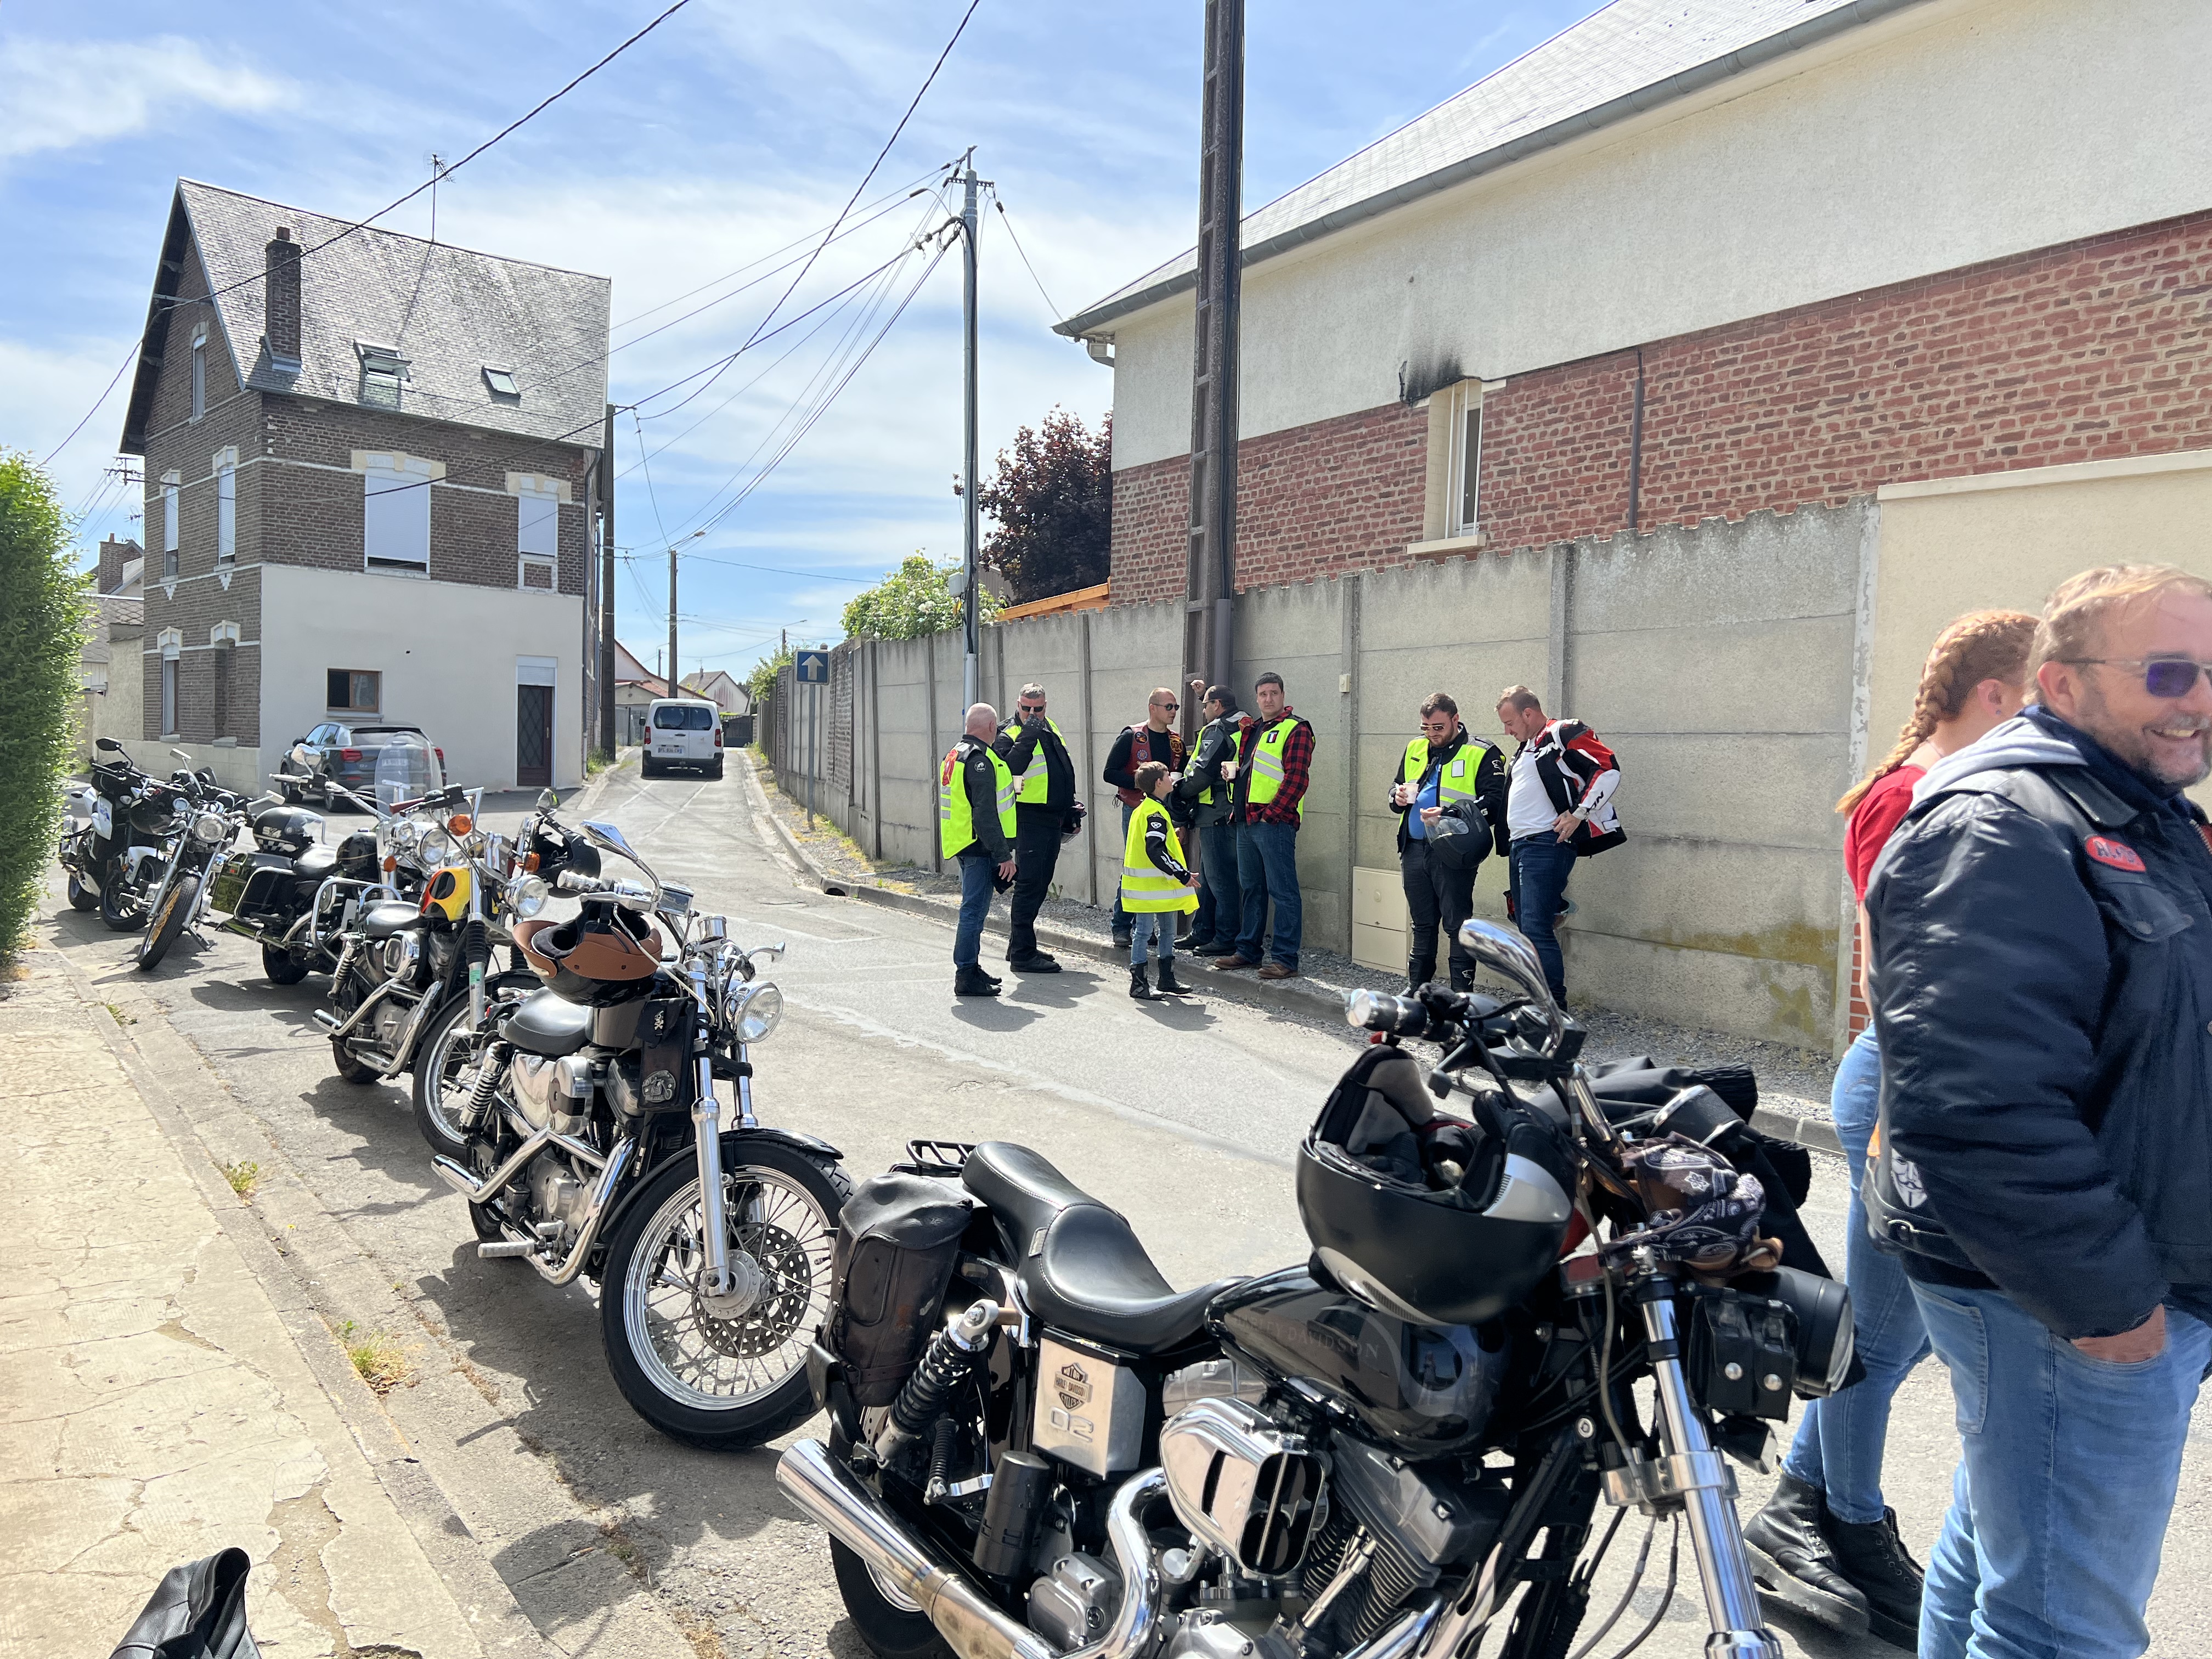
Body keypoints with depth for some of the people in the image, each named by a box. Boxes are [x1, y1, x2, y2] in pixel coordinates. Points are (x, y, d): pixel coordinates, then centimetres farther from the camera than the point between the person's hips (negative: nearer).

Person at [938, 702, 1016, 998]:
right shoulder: (979, 760, -17)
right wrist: (1004, 855, -21)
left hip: (963, 847, 10)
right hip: (979, 849, -10)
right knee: (974, 910, -6)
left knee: (974, 909, 18)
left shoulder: (954, 754, 16)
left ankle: (971, 969, 27)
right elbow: (985, 814, -23)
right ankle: (966, 976, -3)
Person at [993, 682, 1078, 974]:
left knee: (1041, 884, 14)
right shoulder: (1010, 735, -10)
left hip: (1053, 818, 9)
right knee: (1029, 883, -9)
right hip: (1030, 817, -9)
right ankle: (1022, 954, -5)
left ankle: (1021, 946, 24)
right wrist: (1027, 737, -34)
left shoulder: (1050, 727, 15)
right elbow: (1010, 768, -30)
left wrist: (1069, 810, 24)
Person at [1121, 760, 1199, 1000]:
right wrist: (1183, 874, -26)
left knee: (1167, 930, 16)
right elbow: (1155, 851, -29)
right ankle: (1137, 983, 5)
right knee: (1144, 931, -2)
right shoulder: (1155, 814, -20)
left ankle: (1167, 979, 24)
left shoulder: (1143, 809, 12)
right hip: (1149, 886, -10)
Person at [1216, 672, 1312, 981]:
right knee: (1251, 888, 15)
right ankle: (1248, 951, 25)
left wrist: (1271, 813, -18)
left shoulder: (1296, 730, -7)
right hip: (1246, 822, 9)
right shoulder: (1250, 730, 19)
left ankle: (1285, 958, -1)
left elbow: (1296, 778, -16)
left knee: (1282, 891, -5)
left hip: (1275, 822, -9)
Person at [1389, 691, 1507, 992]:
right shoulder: (1414, 749, 15)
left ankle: (1462, 995, 5)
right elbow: (1396, 788, 26)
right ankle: (1416, 989, 26)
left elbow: (1493, 803, -14)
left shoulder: (1481, 754, -5)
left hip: (1453, 852, -6)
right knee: (1422, 923, 16)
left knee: (1457, 925, -2)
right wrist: (1398, 796, 1)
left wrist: (1449, 813, -24)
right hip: (1414, 849, 6)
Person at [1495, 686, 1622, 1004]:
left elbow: (1609, 770, -17)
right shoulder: (1525, 749, 22)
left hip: (1547, 844, -10)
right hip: (1520, 846, 10)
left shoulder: (1563, 734, -8)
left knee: (1537, 930, -16)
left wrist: (1578, 814, -17)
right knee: (1526, 930, 11)